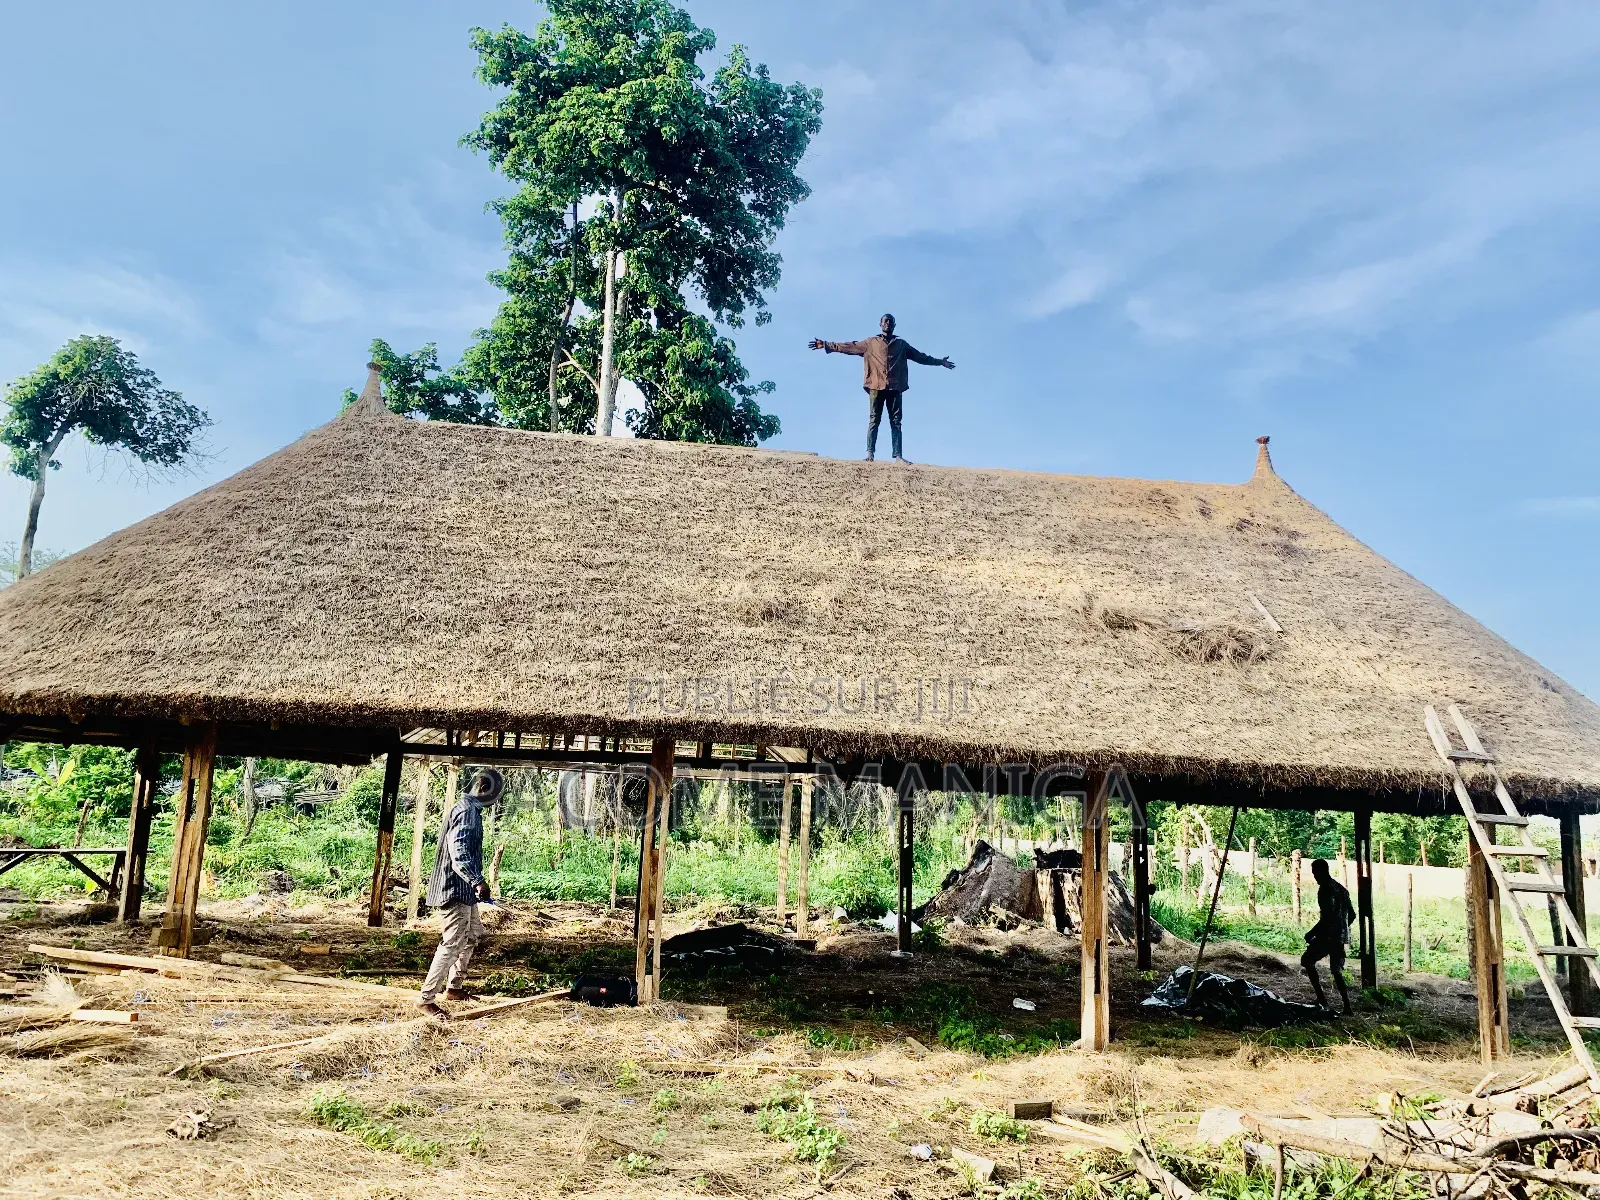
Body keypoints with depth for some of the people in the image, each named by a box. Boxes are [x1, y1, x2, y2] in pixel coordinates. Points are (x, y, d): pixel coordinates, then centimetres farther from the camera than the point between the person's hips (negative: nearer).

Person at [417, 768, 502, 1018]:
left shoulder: (470, 809, 14)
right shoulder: (466, 812, -18)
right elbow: (458, 854, -27)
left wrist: (476, 882, 24)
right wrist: (479, 882, -29)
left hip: (464, 889, 11)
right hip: (455, 888, -11)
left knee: (473, 936, 21)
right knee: (452, 944, -8)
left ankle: (454, 987, 31)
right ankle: (426, 998, -2)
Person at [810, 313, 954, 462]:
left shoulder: (902, 344, 20)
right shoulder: (870, 343, 15)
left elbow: (920, 356, 26)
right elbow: (849, 347, 13)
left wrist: (940, 362, 26)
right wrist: (826, 345, 8)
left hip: (895, 387, 2)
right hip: (876, 386, -1)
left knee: (895, 421, -3)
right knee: (874, 420, -7)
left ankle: (898, 456, -9)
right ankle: (870, 454, -13)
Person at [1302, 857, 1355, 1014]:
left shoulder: (1325, 890, -14)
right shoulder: (1341, 888, 14)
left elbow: (1327, 917, -22)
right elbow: (1352, 914, 18)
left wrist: (1311, 933, -12)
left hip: (1328, 935, -8)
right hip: (1341, 937, 8)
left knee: (1307, 960, 8)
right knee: (1337, 971, 14)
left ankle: (1321, 997, 1)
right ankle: (1347, 1006, 5)